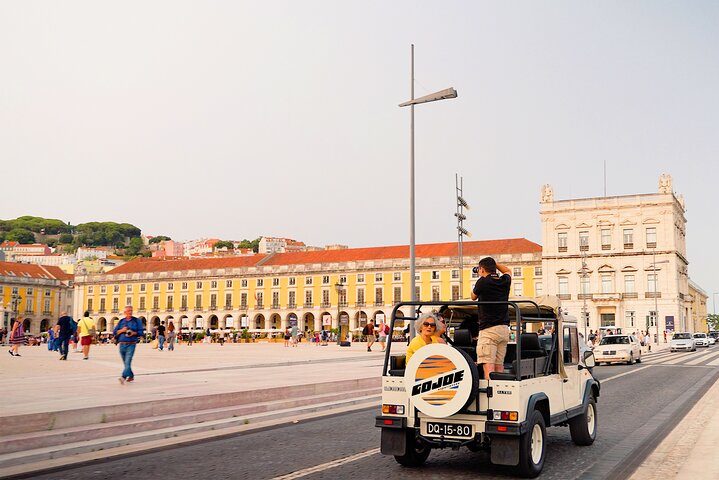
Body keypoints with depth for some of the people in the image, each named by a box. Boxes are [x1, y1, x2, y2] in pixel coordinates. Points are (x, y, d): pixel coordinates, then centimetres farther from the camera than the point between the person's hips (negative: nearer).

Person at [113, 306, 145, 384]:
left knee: (127, 362, -16)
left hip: (131, 345, -4)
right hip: (122, 344, 4)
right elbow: (114, 332, 11)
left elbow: (141, 332, 1)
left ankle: (123, 377, -28)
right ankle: (131, 376, 28)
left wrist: (134, 333, -16)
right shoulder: (121, 321, 13)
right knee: (125, 363, 13)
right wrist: (121, 330, -8)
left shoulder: (136, 321, 5)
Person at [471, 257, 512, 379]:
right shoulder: (505, 281, 8)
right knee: (499, 365, 12)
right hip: (504, 329, 7)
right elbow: (507, 271, 33)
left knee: (488, 366, -11)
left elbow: (473, 297, 12)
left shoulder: (483, 282, -8)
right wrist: (492, 262, 31)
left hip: (488, 329, -6)